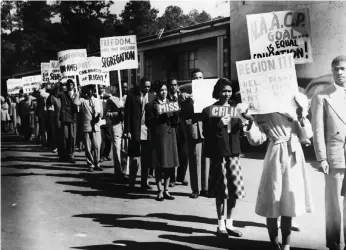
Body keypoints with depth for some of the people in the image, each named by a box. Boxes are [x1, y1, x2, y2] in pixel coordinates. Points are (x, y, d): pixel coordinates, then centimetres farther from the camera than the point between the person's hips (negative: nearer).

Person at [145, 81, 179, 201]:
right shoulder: (151, 105, 0)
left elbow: (176, 122, 9)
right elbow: (148, 123, -5)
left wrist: (175, 113, -9)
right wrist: (157, 115, -19)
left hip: (170, 136, 4)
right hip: (157, 137, -4)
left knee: (170, 165, 6)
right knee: (159, 165, 0)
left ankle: (166, 190, 17)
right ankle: (160, 191, 11)